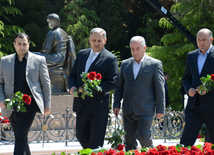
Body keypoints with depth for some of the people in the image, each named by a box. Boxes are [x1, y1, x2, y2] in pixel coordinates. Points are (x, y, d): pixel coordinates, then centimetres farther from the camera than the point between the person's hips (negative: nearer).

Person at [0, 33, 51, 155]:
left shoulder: (39, 60, 5)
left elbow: (46, 84, 7)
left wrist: (47, 105, 4)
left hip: (29, 104, -4)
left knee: (20, 135, -16)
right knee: (21, 138, 10)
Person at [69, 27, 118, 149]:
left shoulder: (111, 59, -8)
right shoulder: (82, 54, 12)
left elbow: (112, 83, -14)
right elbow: (73, 74, 18)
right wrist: (72, 86, -4)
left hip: (98, 107, -6)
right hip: (81, 106, 6)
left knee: (96, 141, -3)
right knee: (81, 136, 13)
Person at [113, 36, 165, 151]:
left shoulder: (155, 64, -2)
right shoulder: (125, 64, 11)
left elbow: (160, 88, -3)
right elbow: (119, 86, 16)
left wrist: (160, 109, -5)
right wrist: (116, 104, 8)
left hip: (145, 110, -4)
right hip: (128, 110, 4)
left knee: (143, 136, -11)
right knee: (129, 141, 5)